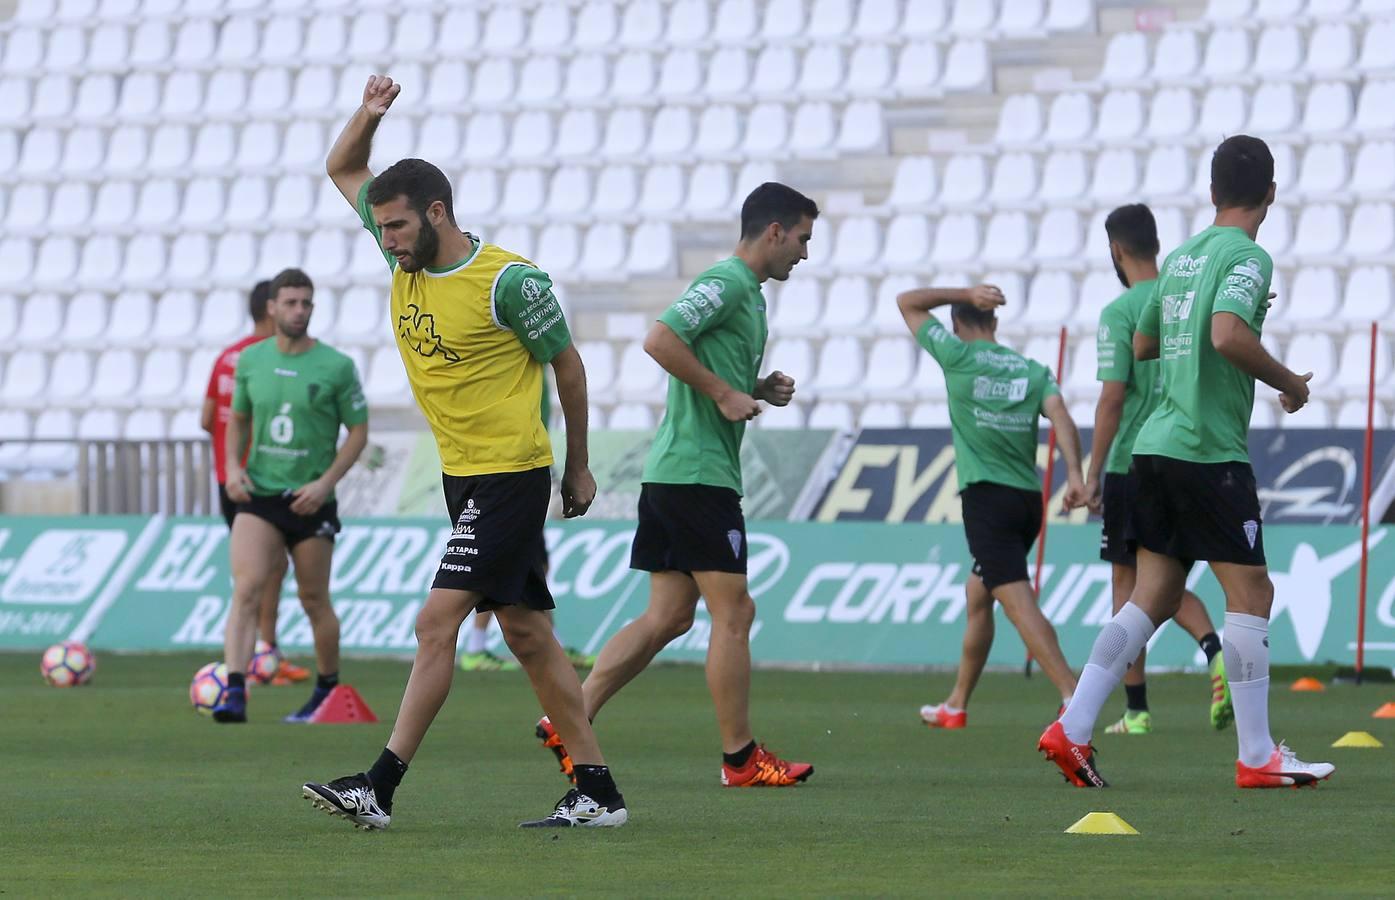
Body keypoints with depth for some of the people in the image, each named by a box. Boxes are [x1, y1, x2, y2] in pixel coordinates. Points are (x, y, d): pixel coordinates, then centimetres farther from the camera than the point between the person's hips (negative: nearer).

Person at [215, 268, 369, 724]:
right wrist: (233, 467, -1)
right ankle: (234, 694, -23)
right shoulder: (250, 360, 4)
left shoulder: (336, 367, -6)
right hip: (257, 497, 2)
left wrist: (326, 482, -13)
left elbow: (358, 431, -1)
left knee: (314, 601, 9)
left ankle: (328, 688, 30)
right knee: (246, 590, -15)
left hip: (309, 500, -2)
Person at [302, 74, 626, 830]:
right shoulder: (405, 259, 4)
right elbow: (342, 170, 16)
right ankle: (598, 792, 11)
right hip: (462, 475, 8)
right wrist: (369, 116, -4)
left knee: (437, 620, -13)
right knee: (526, 633, 8)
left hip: (511, 476, -8)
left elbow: (566, 364, -3)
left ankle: (380, 788, -14)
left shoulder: (509, 282, -15)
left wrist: (578, 468, 5)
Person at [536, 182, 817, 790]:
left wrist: (758, 390, 11)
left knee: (668, 616, 8)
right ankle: (740, 758, 0)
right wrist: (724, 393, -19)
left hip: (671, 471, 10)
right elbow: (661, 340, -23)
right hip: (700, 473, -10)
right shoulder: (726, 283, -11)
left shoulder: (745, 292, 20)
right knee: (733, 614, -5)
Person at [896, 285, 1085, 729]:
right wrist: (1074, 473, -15)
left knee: (1018, 601, -16)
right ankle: (956, 705, 30)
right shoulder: (1033, 370, 12)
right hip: (1029, 499, 7)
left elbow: (908, 302, 12)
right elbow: (1060, 416, -4)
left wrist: (965, 293, 7)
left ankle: (1072, 695, -32)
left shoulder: (958, 356, 1)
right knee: (977, 594, 22)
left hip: (987, 496, -7)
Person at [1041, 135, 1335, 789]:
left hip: (1156, 446, 8)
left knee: (1152, 599, 10)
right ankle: (1257, 757, -3)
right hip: (1210, 451, -8)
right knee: (1251, 592, -3)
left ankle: (1072, 730, 5)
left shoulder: (1181, 258, 16)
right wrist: (1288, 383, -11)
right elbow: (1228, 336, -25)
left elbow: (1141, 346, 26)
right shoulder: (1247, 256, -9)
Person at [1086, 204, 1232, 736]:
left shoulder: (1121, 313, -10)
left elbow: (1112, 398, -15)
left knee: (1127, 582, 5)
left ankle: (1137, 711, 5)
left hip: (1133, 467, -5)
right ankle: (1216, 653, -14)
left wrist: (1093, 473, -8)